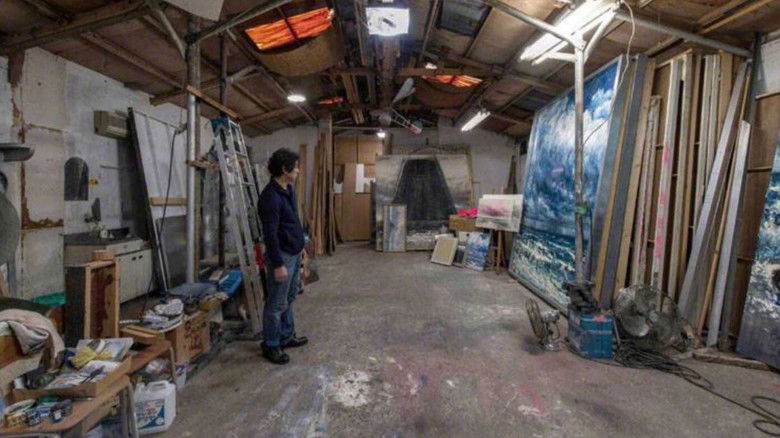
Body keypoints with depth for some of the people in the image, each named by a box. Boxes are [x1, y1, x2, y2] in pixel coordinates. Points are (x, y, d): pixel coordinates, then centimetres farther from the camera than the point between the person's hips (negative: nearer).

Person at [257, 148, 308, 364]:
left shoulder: (288, 189, 7)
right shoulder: (270, 197, -22)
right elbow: (270, 234, -23)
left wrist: (300, 246, 21)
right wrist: (277, 264, -21)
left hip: (294, 253, 10)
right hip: (282, 256, -10)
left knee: (289, 298, 20)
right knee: (277, 303, 3)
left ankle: (286, 336, 34)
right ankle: (270, 345, 18)